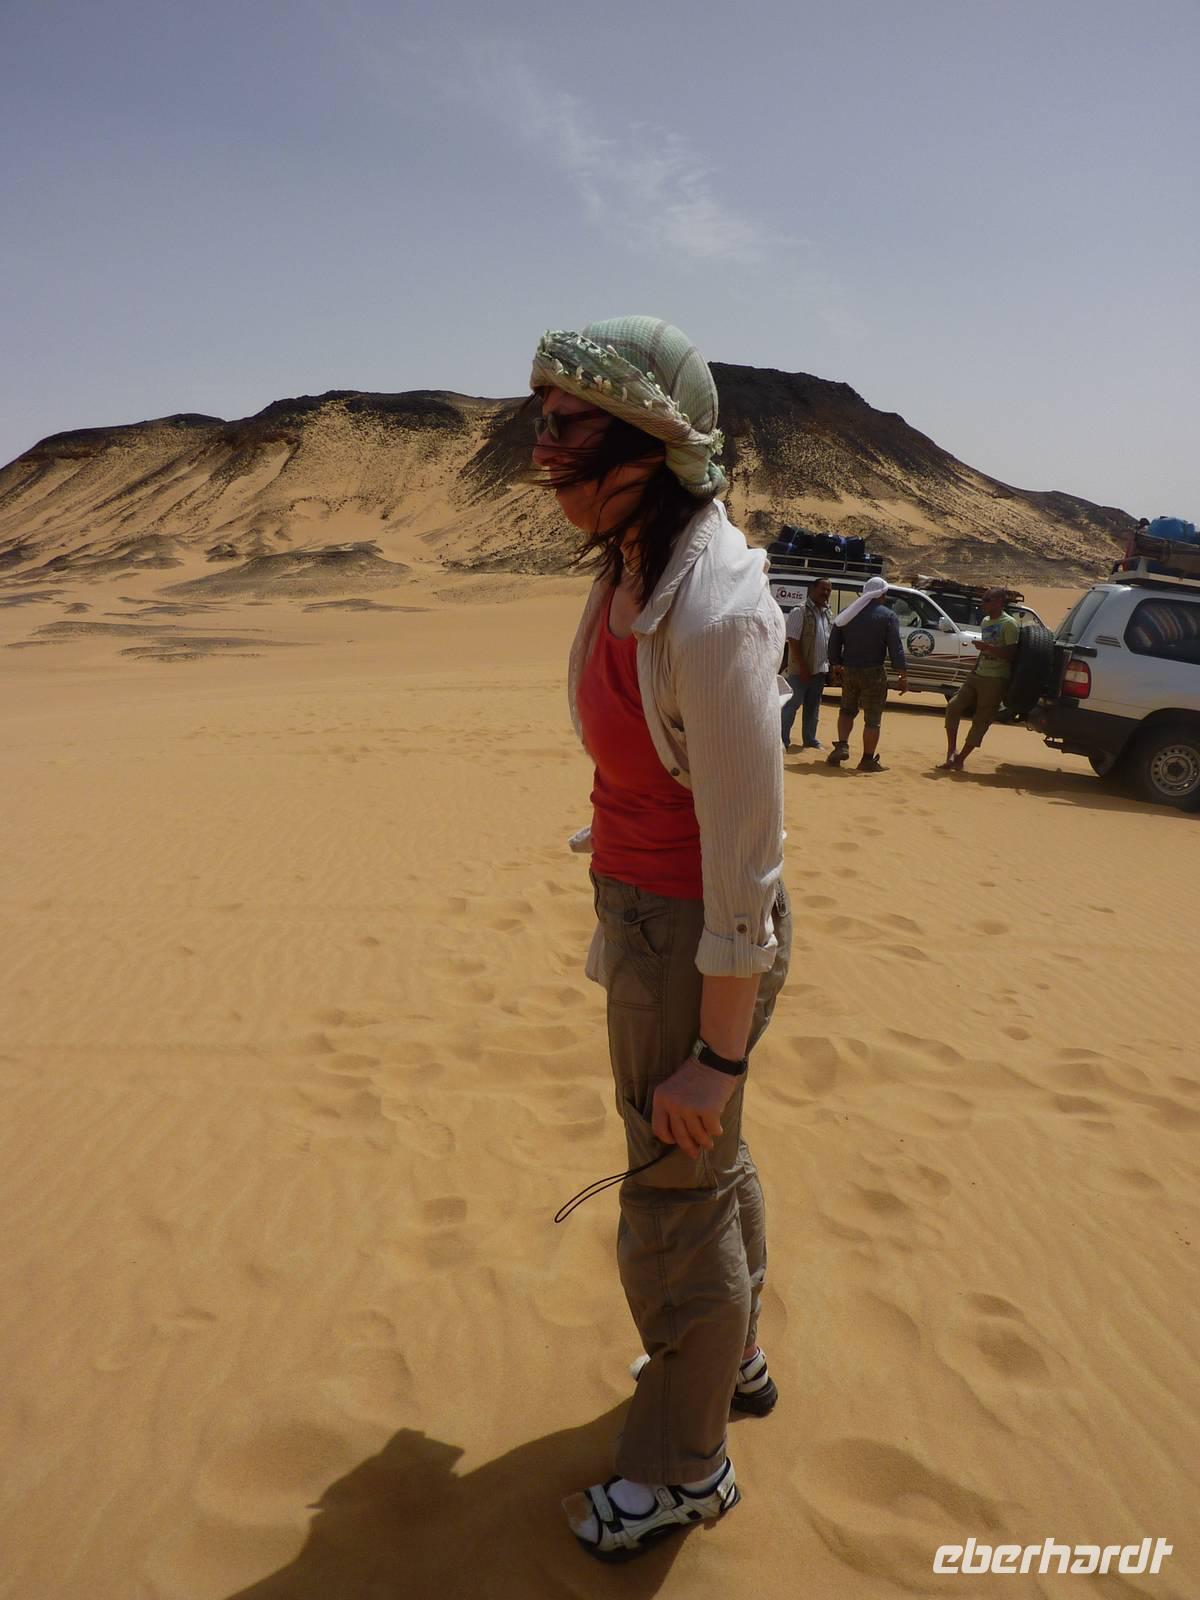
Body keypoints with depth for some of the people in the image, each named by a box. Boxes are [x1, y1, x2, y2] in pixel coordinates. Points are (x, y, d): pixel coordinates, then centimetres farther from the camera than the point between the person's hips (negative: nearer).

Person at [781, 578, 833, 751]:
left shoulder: (828, 614, 12)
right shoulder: (799, 612, -11)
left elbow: (832, 641, 19)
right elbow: (793, 641, -16)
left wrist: (831, 665, 10)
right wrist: (802, 667, -19)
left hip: (820, 669, 7)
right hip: (801, 669, -7)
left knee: (813, 706, 13)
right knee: (793, 704, -5)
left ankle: (810, 739, 21)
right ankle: (782, 739, -1)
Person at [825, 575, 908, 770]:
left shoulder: (847, 612, 6)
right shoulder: (888, 616, -7)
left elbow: (834, 642, 9)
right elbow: (895, 648, -11)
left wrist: (836, 666, 19)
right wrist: (903, 676, -7)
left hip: (849, 671, 4)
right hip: (873, 673, -4)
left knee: (847, 709, 24)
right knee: (873, 718, 4)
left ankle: (842, 746, 8)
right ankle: (868, 760, 7)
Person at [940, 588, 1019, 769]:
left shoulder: (1009, 624, -10)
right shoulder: (986, 621, 15)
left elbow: (1012, 654, -17)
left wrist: (987, 647, -25)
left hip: (996, 679, -8)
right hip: (978, 676, 8)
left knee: (981, 721, -3)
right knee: (953, 707, -4)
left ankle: (960, 759, 1)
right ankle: (951, 751, 1)